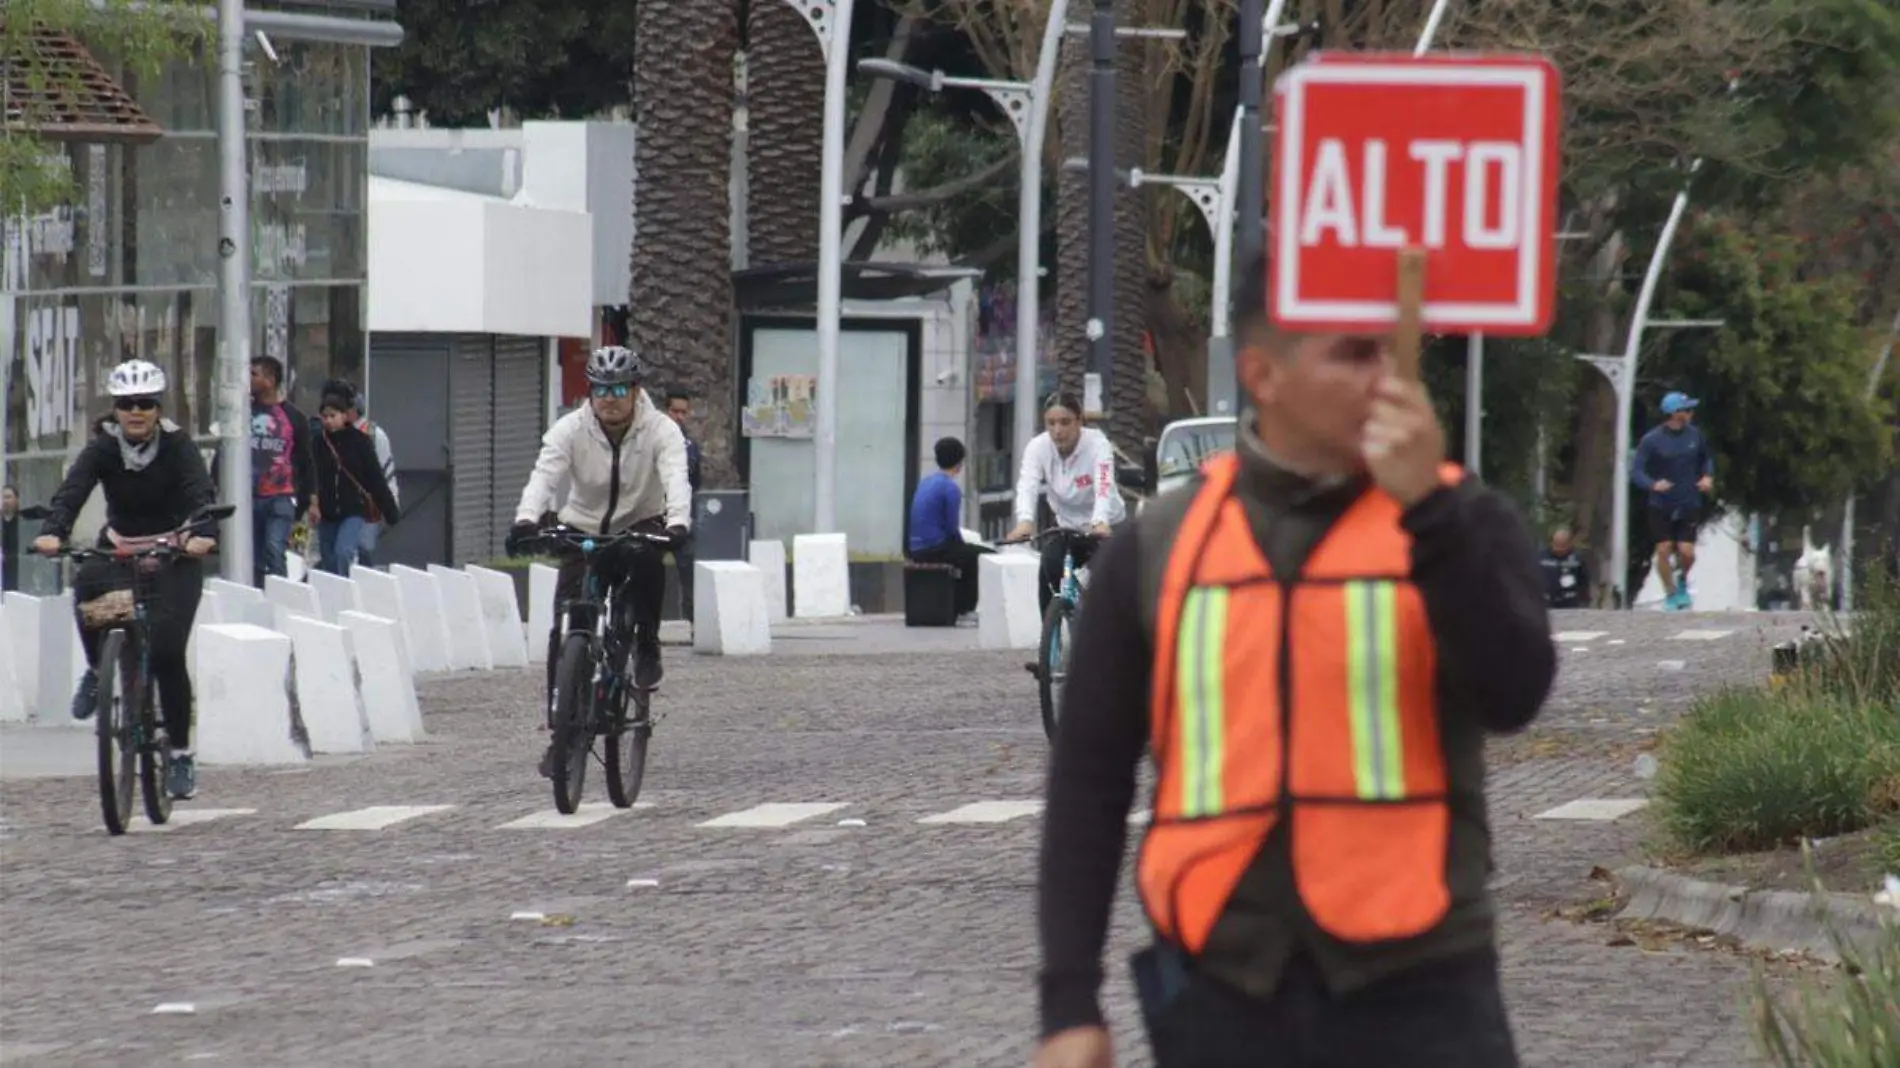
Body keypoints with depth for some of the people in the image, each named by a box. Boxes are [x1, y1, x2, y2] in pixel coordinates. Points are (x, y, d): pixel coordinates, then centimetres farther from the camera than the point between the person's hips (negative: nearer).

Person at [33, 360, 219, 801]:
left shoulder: (177, 445, -14)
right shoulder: (103, 447, -9)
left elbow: (200, 492, -28)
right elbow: (72, 491, -23)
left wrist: (204, 533, -49)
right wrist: (52, 532, -44)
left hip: (173, 554, -2)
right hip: (119, 549, 2)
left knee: (167, 652, -14)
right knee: (88, 582, -33)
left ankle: (181, 754, 0)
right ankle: (98, 670, -7)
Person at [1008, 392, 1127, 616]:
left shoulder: (1097, 444, -23)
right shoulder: (1038, 447, -16)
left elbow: (1104, 487, -39)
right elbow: (1027, 486, -31)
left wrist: (1101, 523, -59)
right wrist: (1025, 521, -52)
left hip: (1106, 528, -3)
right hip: (1067, 528, 3)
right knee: (1049, 570, -20)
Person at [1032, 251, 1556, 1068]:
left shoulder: (1458, 524, 3)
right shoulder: (1160, 546, 5)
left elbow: (1512, 694, -14)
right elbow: (1089, 779, 8)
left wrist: (1427, 509, -22)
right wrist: (1069, 1001, 3)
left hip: (1418, 991, -2)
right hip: (1223, 997, 2)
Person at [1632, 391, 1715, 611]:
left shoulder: (1694, 435, -1)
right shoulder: (1652, 440, -12)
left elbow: (1707, 458, 18)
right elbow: (1636, 471, -14)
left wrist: (1708, 477, -2)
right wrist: (1653, 484, -32)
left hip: (1689, 505, 2)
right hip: (1662, 507, -2)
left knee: (1687, 552, -7)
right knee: (1664, 549, -2)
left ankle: (1682, 580, 27)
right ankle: (1670, 595, 18)